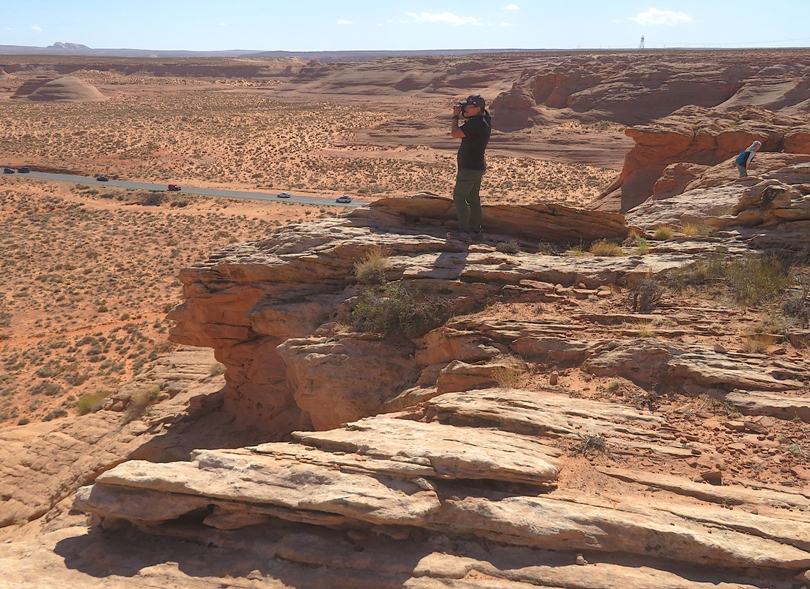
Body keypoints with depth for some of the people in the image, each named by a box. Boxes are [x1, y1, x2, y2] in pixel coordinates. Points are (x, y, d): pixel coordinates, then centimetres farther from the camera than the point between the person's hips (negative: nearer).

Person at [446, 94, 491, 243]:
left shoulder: (475, 123, -22)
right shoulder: (485, 121, 8)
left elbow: (454, 133, -23)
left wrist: (456, 116, -9)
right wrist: (464, 117, 7)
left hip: (469, 168, -10)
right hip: (478, 166, 10)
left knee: (459, 197, -4)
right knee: (473, 199, 14)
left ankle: (463, 232, -6)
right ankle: (475, 231, 18)